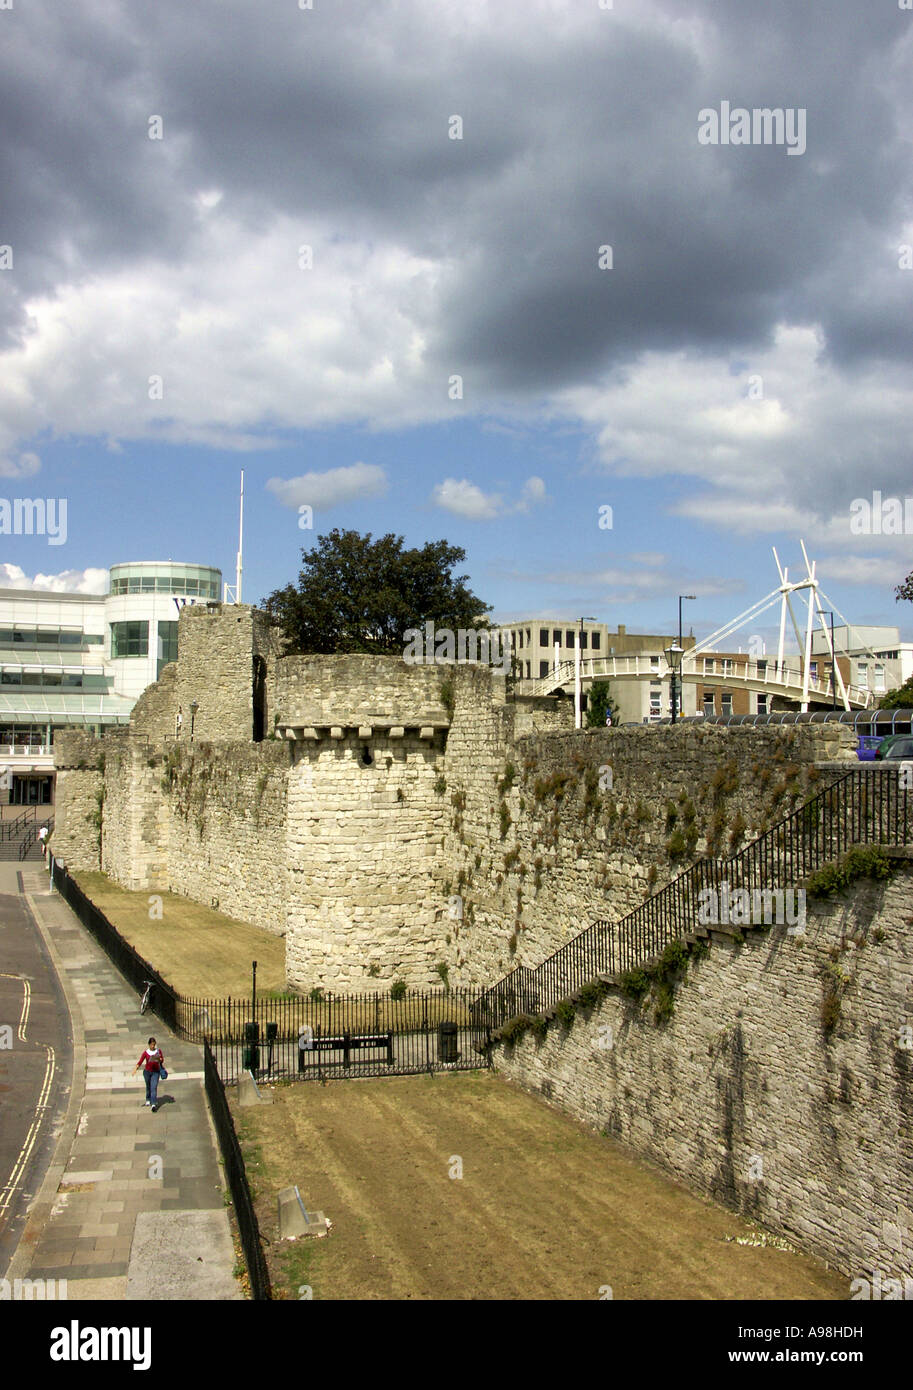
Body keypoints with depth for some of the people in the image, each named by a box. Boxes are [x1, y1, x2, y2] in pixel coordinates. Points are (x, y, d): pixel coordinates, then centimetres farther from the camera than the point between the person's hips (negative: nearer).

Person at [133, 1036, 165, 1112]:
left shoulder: (158, 1051, -3)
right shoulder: (145, 1052, -7)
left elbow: (162, 1060, 6)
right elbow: (140, 1062, -12)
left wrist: (159, 1059, -17)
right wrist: (135, 1069, -27)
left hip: (156, 1072, -1)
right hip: (147, 1071, 1)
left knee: (154, 1087, -12)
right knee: (148, 1087, 15)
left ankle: (154, 1104, -17)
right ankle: (148, 1101, 36)